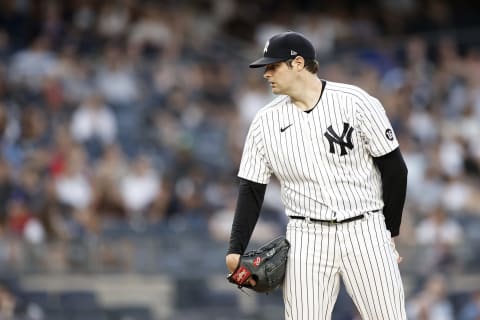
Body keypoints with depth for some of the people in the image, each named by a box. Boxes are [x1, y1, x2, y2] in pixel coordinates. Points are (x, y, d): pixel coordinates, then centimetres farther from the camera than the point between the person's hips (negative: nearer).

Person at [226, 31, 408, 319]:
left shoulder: (356, 102, -5)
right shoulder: (266, 122, 5)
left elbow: (394, 168, -1)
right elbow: (251, 190, 6)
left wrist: (389, 232, 0)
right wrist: (236, 249, -4)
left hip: (363, 231, -2)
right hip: (307, 238, 2)